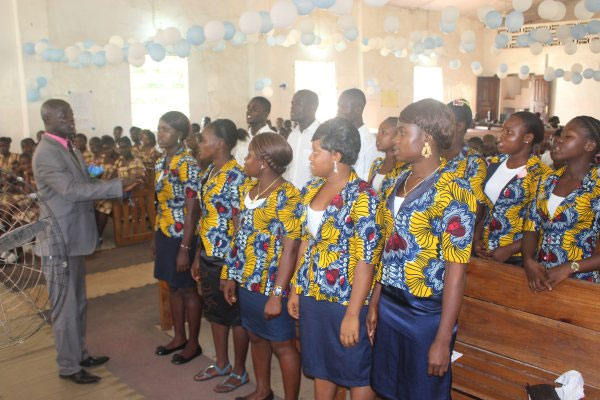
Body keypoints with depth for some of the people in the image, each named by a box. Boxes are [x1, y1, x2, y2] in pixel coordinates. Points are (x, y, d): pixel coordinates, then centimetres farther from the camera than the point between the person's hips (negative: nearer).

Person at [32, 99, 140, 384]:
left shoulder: (70, 148, 11)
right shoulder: (46, 155, -20)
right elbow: (72, 189, -29)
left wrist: (117, 189, 2)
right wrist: (117, 186, -31)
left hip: (75, 237, 9)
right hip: (60, 240, -9)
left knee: (78, 302, 19)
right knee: (65, 306, 3)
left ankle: (79, 353, 34)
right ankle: (68, 366, 17)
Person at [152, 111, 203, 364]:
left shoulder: (188, 164, -17)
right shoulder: (161, 163, 7)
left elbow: (192, 209, -19)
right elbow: (161, 203, 13)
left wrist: (185, 248, -20)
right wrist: (155, 237, 14)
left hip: (182, 236, -8)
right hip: (164, 234, 8)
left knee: (188, 289, 5)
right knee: (172, 287, 17)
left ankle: (193, 343, 21)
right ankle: (179, 337, 33)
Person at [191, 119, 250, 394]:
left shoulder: (236, 177, -17)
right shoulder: (209, 173, 8)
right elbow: (206, 219, 12)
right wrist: (199, 256, 14)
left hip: (227, 258, -8)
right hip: (208, 257, 8)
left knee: (235, 315, 7)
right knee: (214, 311, 19)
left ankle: (239, 371, 25)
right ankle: (221, 364, 37)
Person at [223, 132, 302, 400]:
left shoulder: (287, 196, -18)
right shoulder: (247, 190, 7)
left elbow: (290, 249, -20)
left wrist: (276, 294, -22)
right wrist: (231, 276, 12)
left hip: (272, 285, -8)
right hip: (247, 281, 8)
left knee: (282, 344, 7)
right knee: (256, 337, 22)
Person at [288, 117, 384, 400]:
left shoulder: (363, 197, -17)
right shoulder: (311, 189, 5)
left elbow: (366, 261, -19)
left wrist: (352, 314, -20)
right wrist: (296, 289, 12)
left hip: (346, 300, -6)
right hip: (311, 296, 7)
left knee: (356, 375, 10)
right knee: (319, 367, 20)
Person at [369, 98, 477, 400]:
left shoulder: (452, 191, -17)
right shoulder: (400, 181, 5)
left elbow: (455, 270, -17)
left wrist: (443, 339, -17)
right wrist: (375, 302, 12)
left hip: (426, 313, -7)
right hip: (389, 305, 7)